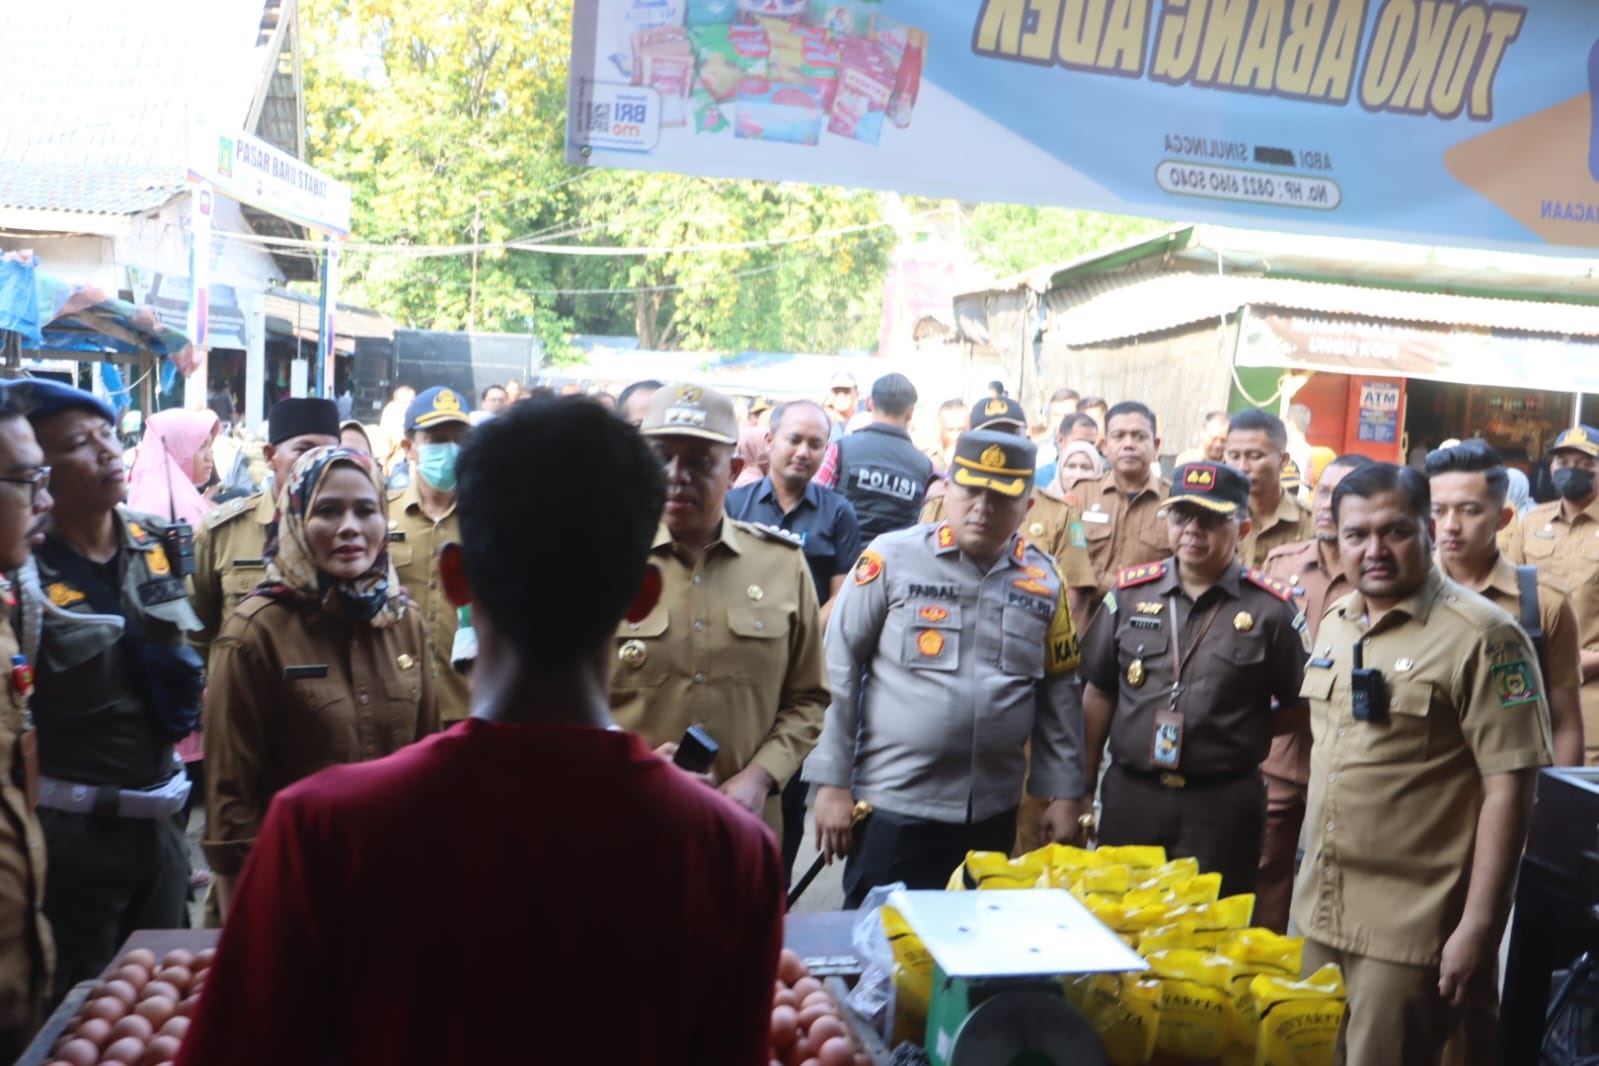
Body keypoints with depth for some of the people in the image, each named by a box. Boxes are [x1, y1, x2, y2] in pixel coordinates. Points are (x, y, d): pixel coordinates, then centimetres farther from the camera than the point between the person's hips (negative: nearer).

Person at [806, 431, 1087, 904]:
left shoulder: (1043, 581, 3)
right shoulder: (892, 558, -7)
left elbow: (1058, 693, 10)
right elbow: (838, 670, -5)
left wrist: (1063, 792, 7)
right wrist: (833, 783, -7)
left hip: (994, 812, 4)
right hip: (893, 804, -3)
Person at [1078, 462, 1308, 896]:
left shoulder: (1271, 608, -3)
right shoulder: (1130, 591, 4)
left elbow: (1298, 705, 5)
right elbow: (1099, 692, 8)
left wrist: (1245, 732, -6)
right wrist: (1082, 787, 7)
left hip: (1224, 804, -2)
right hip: (1129, 795, 3)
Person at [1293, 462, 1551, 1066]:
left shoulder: (1481, 636, -13)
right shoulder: (1333, 625, 8)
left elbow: (1509, 786, -16)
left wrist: (1478, 926, -18)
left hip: (1410, 928, -6)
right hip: (1318, 913, 7)